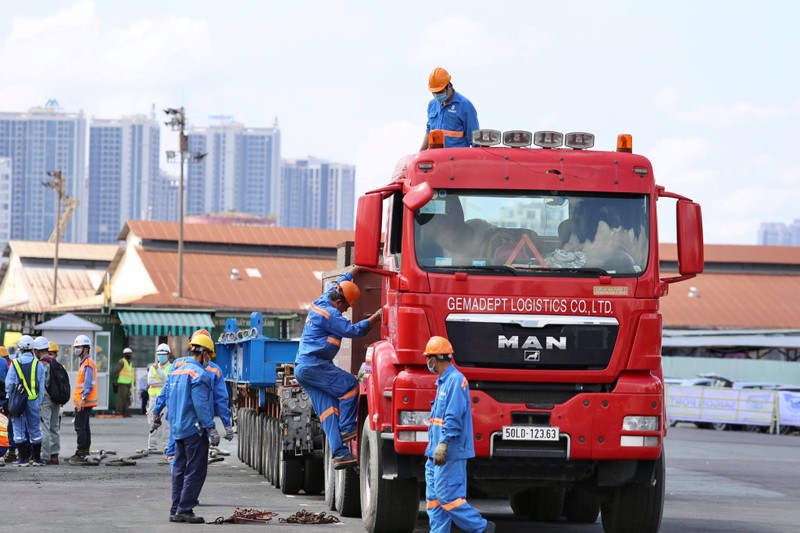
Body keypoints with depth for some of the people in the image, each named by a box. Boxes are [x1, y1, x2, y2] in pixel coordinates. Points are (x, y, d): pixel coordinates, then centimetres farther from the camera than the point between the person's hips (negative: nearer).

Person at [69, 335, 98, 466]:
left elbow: (88, 384, -22)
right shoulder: (84, 363, 18)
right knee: (84, 427, 13)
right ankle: (85, 453, 18)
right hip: (84, 402, 11)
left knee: (80, 427, -10)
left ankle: (81, 454, -10)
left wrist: (83, 398, -25)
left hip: (83, 402, -11)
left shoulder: (87, 364, -14)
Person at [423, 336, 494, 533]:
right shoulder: (443, 381, 19)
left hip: (451, 452, -10)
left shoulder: (455, 380, -13)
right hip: (436, 452, 10)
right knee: (434, 498, 7)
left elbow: (454, 417, -21)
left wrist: (444, 443, -27)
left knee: (447, 496, -11)